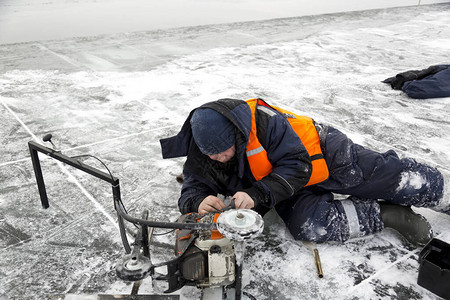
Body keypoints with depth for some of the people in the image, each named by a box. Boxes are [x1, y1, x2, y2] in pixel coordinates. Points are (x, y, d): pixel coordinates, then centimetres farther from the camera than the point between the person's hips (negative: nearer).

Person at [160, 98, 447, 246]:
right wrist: (198, 201, -26)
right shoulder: (198, 160, -9)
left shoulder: (259, 119, -28)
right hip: (292, 190, 5)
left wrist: (258, 194, -35)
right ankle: (385, 213, -12)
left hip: (321, 155, -4)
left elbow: (298, 164, -25)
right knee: (307, 228, -31)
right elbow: (191, 191, 0)